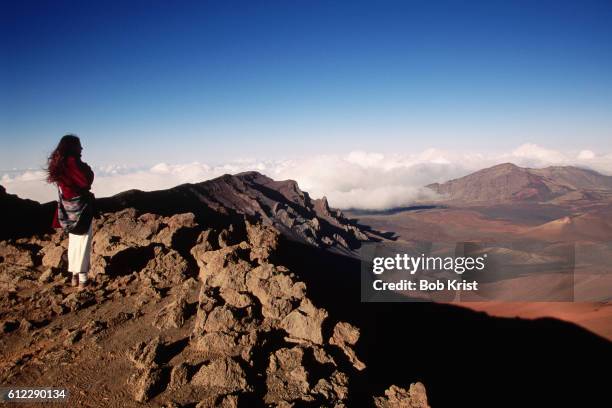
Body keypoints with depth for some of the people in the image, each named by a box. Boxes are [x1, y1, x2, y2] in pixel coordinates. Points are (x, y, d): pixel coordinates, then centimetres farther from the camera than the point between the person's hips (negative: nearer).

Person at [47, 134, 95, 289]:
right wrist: (88, 170, -2)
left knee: (73, 241, 15)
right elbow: (86, 182, -19)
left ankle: (74, 275, 19)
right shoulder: (73, 161, -17)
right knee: (83, 242, -3)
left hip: (68, 207, 8)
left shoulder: (58, 163, 9)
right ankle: (82, 278, -2)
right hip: (80, 206, -8)